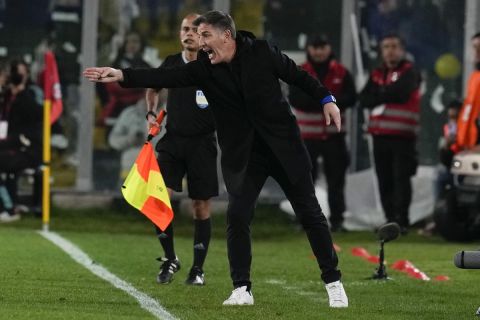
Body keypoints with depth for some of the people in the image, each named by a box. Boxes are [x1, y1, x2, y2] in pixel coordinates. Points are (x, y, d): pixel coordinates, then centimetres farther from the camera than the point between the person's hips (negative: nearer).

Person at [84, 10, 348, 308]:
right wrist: (122, 75, -27)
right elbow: (165, 77, -16)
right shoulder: (203, 68, -5)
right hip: (242, 155, 2)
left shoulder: (261, 52, -10)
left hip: (284, 146, -2)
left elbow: (298, 75, 2)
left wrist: (326, 99, -4)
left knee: (310, 213, 4)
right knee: (237, 215, -10)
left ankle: (334, 283, 15)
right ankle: (242, 289, 0)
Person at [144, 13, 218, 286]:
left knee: (201, 205, 2)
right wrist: (152, 113, 9)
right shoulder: (171, 64, 4)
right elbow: (153, 88, 24)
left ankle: (198, 269, 14)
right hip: (173, 140, 3)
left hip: (202, 143, -3)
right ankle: (170, 259, 5)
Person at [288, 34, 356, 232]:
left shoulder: (341, 73, 6)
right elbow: (295, 99, -10)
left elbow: (350, 97, -3)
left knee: (336, 179, 3)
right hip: (308, 135, -1)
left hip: (334, 134, 1)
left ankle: (337, 219, 8)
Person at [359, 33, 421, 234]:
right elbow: (364, 99, 5)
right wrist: (387, 95, -10)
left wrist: (378, 94, -2)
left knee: (401, 178, -10)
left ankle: (401, 221, -11)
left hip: (402, 136, -6)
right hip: (380, 135, 6)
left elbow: (400, 93, -17)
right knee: (384, 180, 6)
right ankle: (390, 219, 13)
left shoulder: (409, 73, 1)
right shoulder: (377, 74, 18)